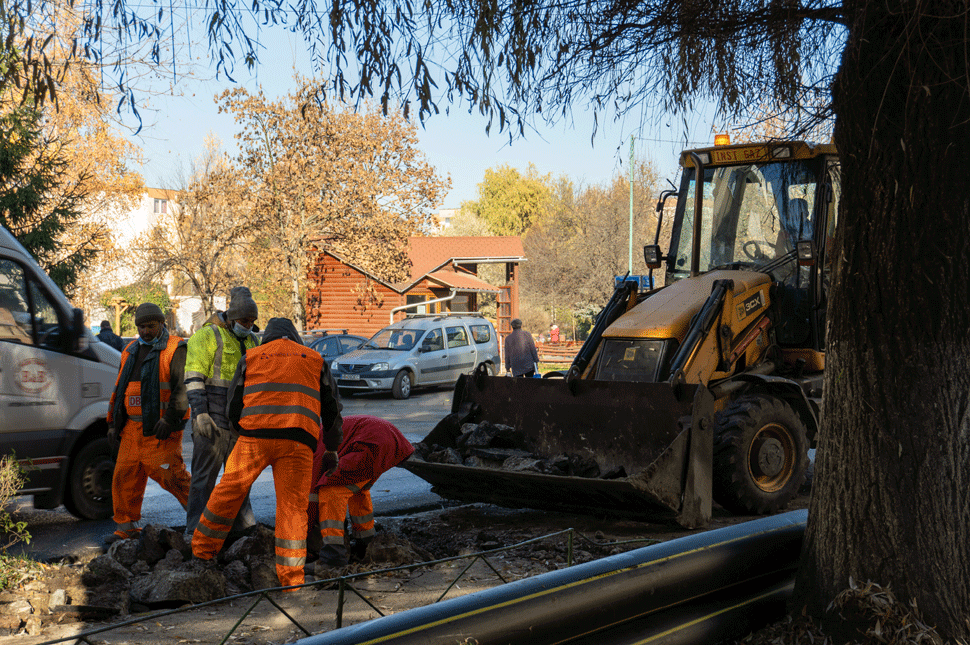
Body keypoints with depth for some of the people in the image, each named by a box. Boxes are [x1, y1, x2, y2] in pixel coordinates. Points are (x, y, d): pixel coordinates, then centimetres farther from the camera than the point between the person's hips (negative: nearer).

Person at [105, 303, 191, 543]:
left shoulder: (175, 350, -5)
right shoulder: (131, 351, 18)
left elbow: (183, 387, -14)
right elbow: (120, 388, 24)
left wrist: (169, 418, -23)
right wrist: (113, 423, 20)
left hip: (160, 429, -7)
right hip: (132, 428, 7)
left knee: (171, 476, -11)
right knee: (124, 477, 7)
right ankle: (126, 525, 18)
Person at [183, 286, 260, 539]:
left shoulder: (251, 341, 17)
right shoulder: (207, 336, -5)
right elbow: (193, 378, -11)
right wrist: (200, 413, -19)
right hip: (213, 417, -7)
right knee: (205, 474, -6)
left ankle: (244, 524, 22)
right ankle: (195, 531, -2)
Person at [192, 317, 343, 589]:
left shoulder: (250, 357, 19)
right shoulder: (315, 360, 22)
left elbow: (233, 408, 20)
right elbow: (332, 409, 23)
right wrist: (332, 451, 30)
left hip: (255, 435, 0)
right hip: (299, 441, 1)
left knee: (228, 492, 12)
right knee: (293, 507, 2)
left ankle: (202, 550, 22)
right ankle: (292, 579, 0)